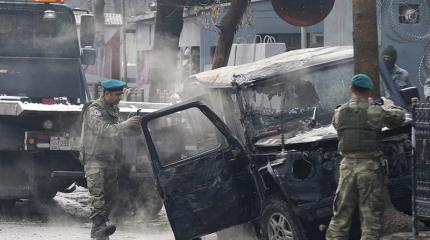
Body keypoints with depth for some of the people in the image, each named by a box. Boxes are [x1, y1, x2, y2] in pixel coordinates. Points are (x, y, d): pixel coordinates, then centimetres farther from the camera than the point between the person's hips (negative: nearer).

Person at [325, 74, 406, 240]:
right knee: (371, 216, 2)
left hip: (347, 166, 4)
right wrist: (388, 105, 26)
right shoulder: (375, 111, -8)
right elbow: (399, 117, 5)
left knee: (340, 215, 11)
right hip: (369, 166, -4)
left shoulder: (340, 113, 3)